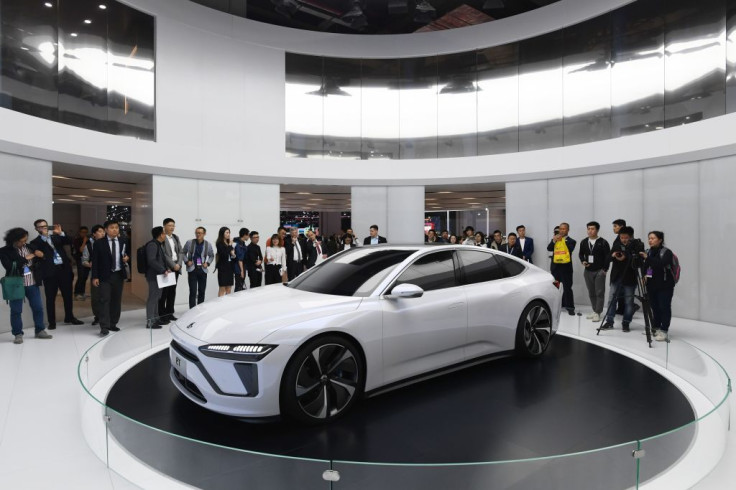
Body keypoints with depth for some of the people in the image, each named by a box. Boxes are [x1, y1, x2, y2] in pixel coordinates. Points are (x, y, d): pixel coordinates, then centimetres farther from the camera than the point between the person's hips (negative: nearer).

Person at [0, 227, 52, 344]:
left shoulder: (30, 247, 6)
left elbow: (38, 262, 13)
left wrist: (40, 256, -9)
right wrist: (25, 259, -17)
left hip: (32, 284, 4)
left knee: (38, 307, 9)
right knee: (16, 310, 5)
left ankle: (40, 331, 21)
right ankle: (18, 334, 15)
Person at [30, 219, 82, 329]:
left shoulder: (56, 237, 15)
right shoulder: (36, 242, 3)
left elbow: (69, 242, 5)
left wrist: (61, 233, -10)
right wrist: (44, 236, -17)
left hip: (64, 269, 4)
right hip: (50, 271, -3)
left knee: (68, 295, 11)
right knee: (50, 298, 3)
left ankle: (69, 317, 24)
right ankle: (52, 322, 12)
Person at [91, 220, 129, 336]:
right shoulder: (99, 243, -2)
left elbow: (126, 256, 20)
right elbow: (95, 261, -3)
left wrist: (126, 258, -5)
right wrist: (95, 277, -9)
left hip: (118, 275, 4)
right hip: (105, 276, -4)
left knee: (117, 300, 8)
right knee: (104, 300, -8)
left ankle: (113, 324, 18)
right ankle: (104, 327, -7)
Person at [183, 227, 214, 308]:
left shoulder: (208, 244, 3)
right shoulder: (189, 243, -1)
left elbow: (212, 256, 16)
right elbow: (183, 253, 11)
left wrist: (207, 263, 0)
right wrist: (187, 261, -4)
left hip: (203, 270, 2)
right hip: (192, 269, -2)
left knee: (202, 291, 9)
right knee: (193, 291, -7)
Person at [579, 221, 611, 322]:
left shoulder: (603, 242, -6)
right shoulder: (584, 242, 8)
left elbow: (608, 256, -7)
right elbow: (580, 253, 19)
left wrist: (605, 269, -10)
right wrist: (583, 261, 0)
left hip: (599, 271, -5)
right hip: (588, 271, 5)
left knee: (599, 292, -6)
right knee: (591, 293, 11)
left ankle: (598, 313, -3)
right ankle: (594, 311, 21)